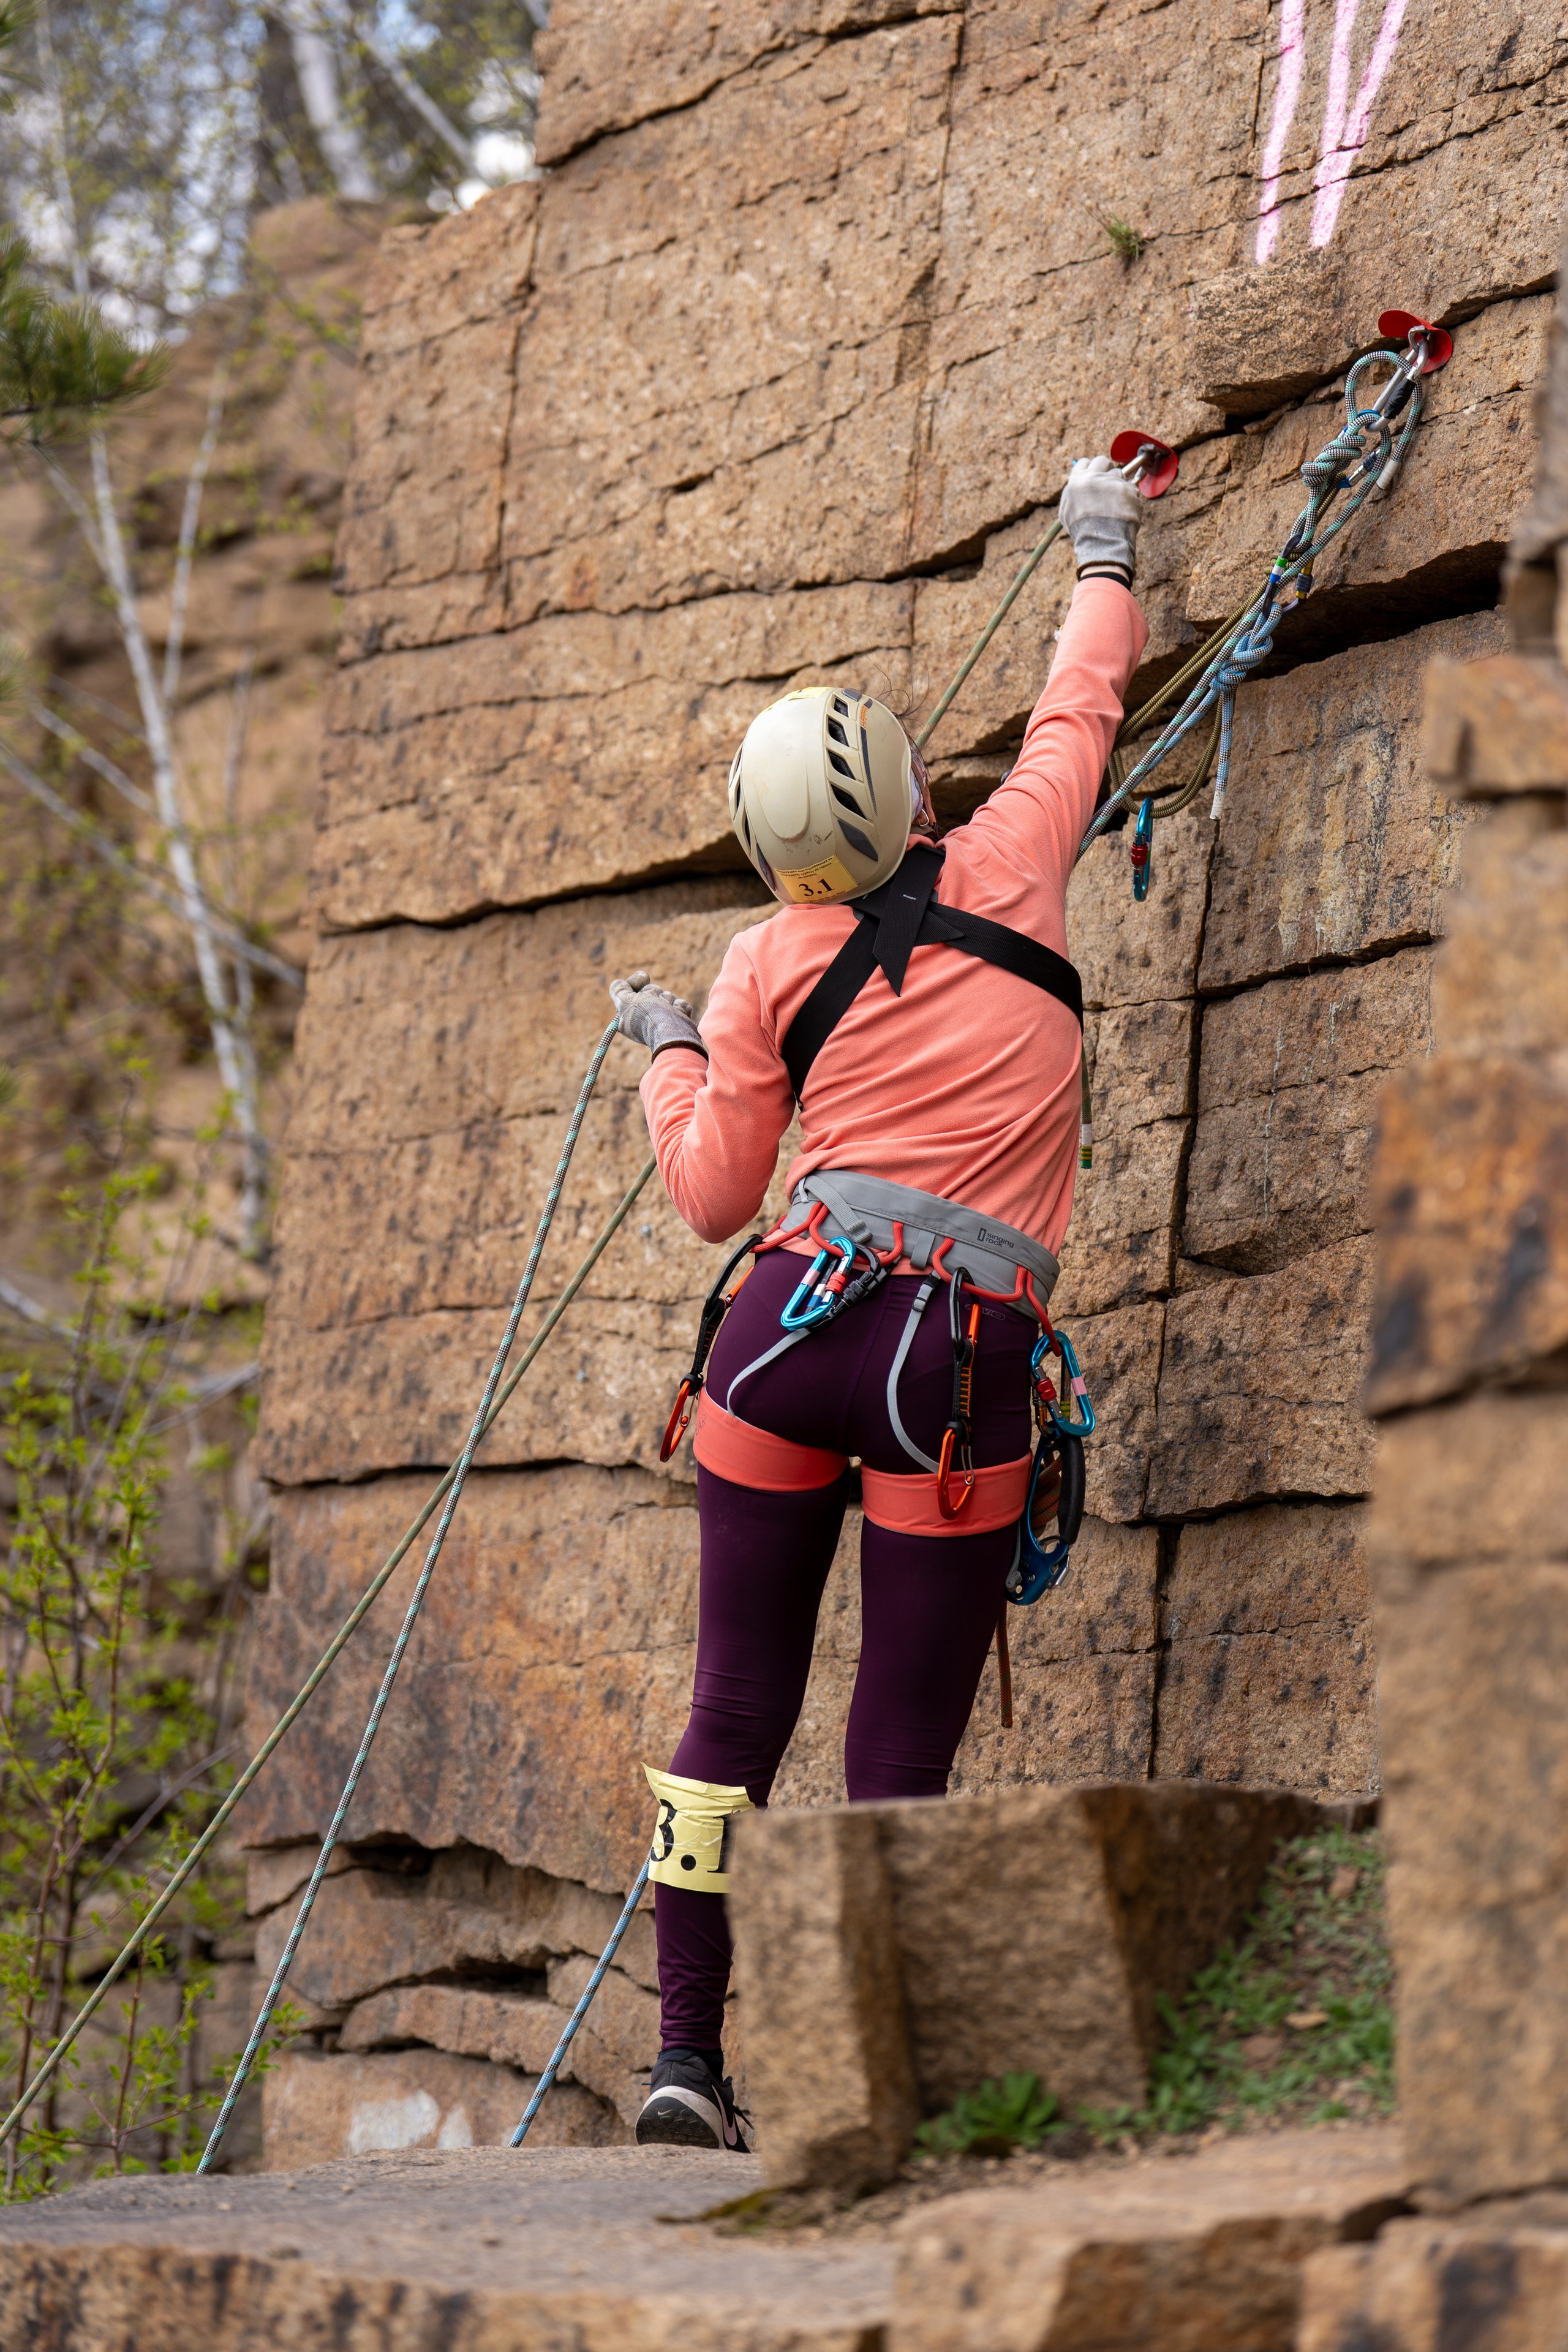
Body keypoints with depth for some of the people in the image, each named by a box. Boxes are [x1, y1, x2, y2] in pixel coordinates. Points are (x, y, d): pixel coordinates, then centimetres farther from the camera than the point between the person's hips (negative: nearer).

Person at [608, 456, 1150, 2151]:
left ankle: (687, 2055, 0)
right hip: (964, 1366, -1)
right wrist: (1104, 565, 40)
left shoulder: (771, 968, 6)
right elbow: (1078, 716, 25)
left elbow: (713, 1196, 11)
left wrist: (666, 1055, 28)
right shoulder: (1007, 873, 6)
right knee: (903, 1753, 2)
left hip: (796, 1321, 1)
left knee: (735, 1707, 6)